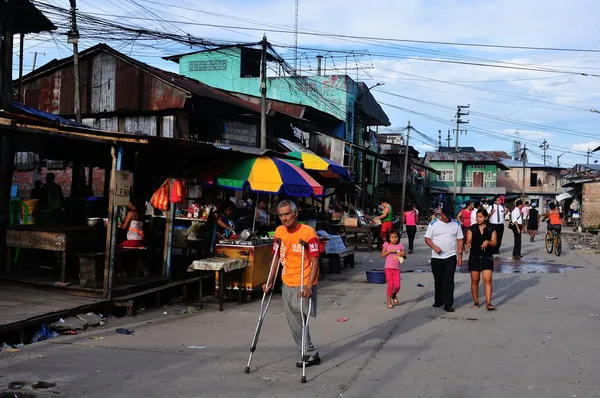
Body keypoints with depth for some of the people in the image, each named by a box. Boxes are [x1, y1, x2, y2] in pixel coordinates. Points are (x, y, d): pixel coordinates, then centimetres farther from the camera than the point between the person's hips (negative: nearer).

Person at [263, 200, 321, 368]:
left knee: (300, 321, -6)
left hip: (304, 285, -7)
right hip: (287, 284, 7)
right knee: (293, 322, 11)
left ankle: (311, 355, 11)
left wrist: (309, 285, -27)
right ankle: (310, 354, 23)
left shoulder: (308, 232, -16)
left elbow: (314, 261, -17)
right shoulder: (279, 231, 3)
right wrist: (270, 281, 8)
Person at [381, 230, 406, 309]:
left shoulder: (400, 245, 4)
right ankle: (389, 302, 8)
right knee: (390, 285, -3)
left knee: (397, 286, -3)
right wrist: (390, 251, -15)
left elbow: (404, 254, 9)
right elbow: (382, 255, -3)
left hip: (397, 268, 2)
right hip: (388, 268, -2)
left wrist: (401, 254, -13)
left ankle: (394, 296, 30)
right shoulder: (386, 244, -1)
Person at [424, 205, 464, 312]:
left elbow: (459, 240, 5)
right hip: (436, 258, 1)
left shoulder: (456, 224, 3)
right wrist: (434, 247, -17)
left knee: (449, 281, -4)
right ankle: (438, 301, 26)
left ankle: (448, 304, -1)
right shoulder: (433, 224, 1)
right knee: (438, 280, 11)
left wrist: (460, 255, -2)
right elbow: (427, 239, 1)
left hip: (451, 257, -1)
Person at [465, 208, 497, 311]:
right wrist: (468, 244, -29)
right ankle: (476, 302, 19)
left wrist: (487, 242, -25)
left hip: (487, 257, -1)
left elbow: (494, 243, -4)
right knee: (474, 280, 7)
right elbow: (469, 240, -6)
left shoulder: (491, 229, 2)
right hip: (474, 257, 1)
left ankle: (488, 303, -11)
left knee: (487, 280, -11)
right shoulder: (472, 228, 4)